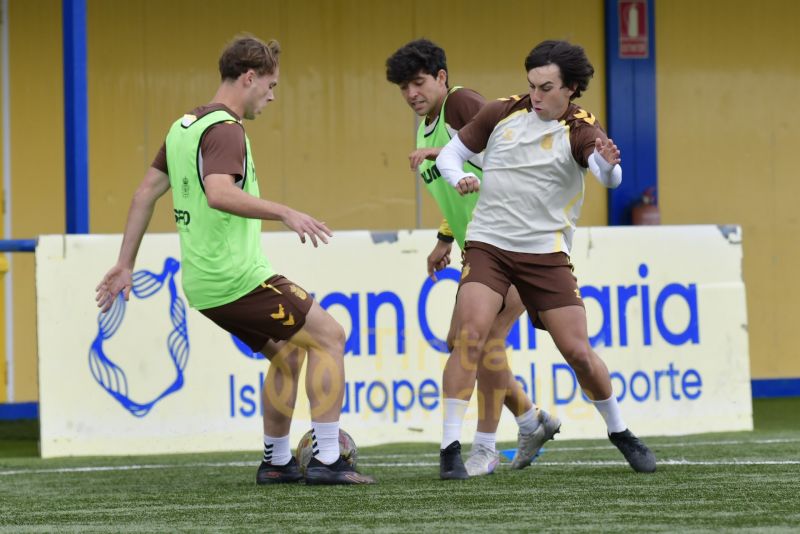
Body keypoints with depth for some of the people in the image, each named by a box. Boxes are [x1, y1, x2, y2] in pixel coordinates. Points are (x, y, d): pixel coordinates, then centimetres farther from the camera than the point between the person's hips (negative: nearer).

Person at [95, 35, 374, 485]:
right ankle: (327, 461, -6)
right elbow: (219, 193, -32)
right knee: (329, 336, -2)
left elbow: (147, 192, 19)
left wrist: (126, 264, 22)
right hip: (237, 277, -9)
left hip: (202, 281, 9)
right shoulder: (224, 128, -15)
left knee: (287, 352, 22)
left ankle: (277, 461, 25)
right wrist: (284, 213, -35)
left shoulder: (184, 126, 15)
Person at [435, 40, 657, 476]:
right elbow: (452, 152, 12)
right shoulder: (501, 113, 1)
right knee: (469, 336, -20)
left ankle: (620, 434, 22)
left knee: (578, 351, -2)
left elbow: (609, 177, -27)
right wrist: (458, 178, -11)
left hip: (546, 253, -1)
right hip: (488, 244, 1)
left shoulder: (580, 129, -7)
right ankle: (450, 448, -15)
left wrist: (608, 164, -51)